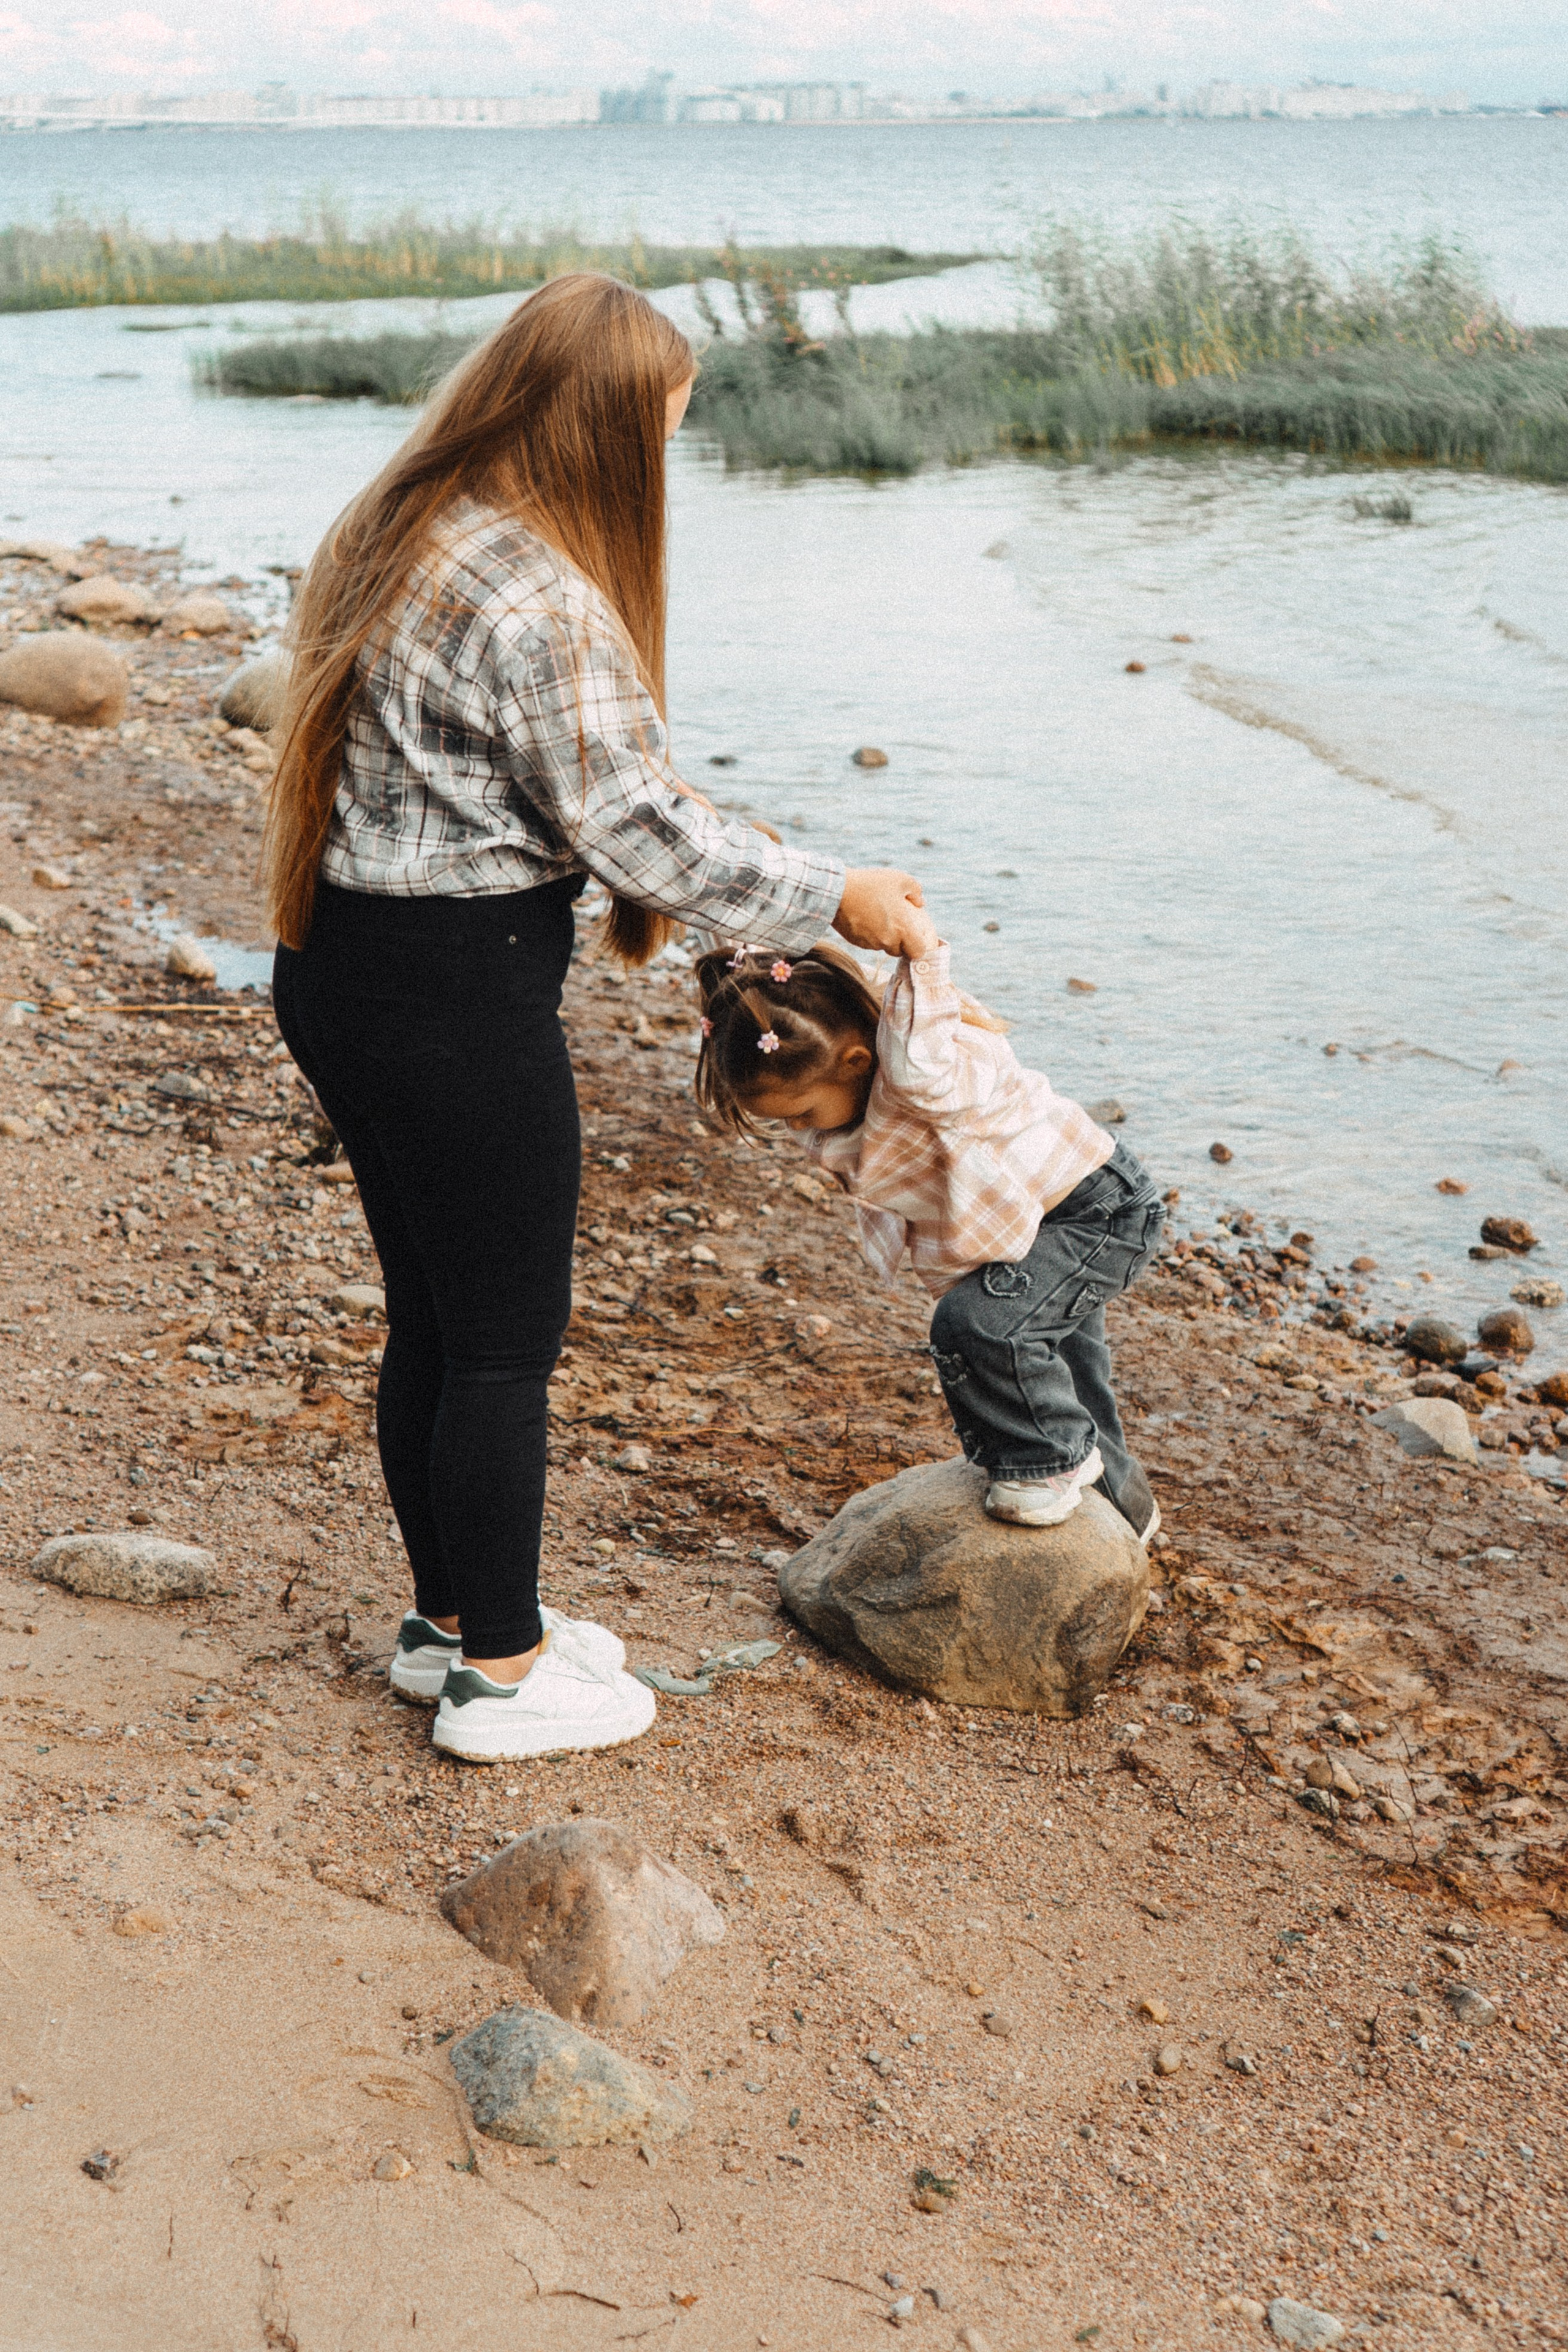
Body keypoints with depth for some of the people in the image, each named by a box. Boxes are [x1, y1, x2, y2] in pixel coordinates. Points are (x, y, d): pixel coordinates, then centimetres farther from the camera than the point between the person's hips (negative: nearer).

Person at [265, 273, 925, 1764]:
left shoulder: (397, 537, 9)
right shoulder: (542, 603, -21)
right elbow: (640, 831, -18)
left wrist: (679, 862, 16)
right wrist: (832, 900, -7)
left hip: (340, 968, 9)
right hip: (459, 998, -9)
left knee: (431, 1317, 20)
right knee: (505, 1343, 5)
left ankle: (451, 1617, 34)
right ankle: (500, 1675, 18)